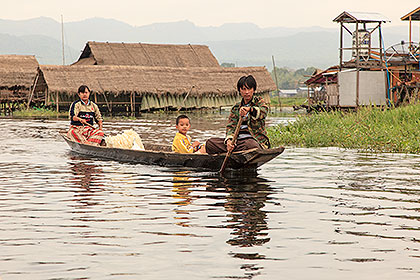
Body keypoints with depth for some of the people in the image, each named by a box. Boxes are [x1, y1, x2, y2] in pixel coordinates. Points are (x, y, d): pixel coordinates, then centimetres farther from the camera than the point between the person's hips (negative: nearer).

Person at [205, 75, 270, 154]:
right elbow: (230, 126, 8)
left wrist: (249, 109, -36)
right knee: (210, 143, -13)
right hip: (238, 140, 4)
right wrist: (229, 140, -14)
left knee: (249, 144, -41)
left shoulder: (259, 101, 9)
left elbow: (264, 112, -14)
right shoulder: (235, 108, 18)